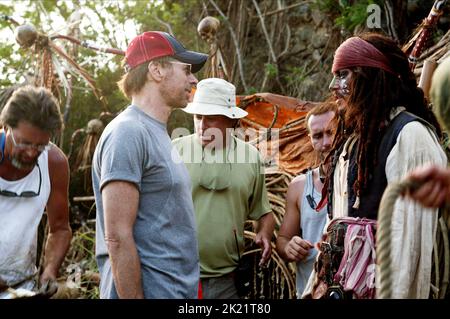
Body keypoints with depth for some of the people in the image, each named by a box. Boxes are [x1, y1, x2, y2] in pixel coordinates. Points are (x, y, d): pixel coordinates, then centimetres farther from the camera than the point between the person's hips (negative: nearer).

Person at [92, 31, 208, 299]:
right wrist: (134, 297, -21)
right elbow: (118, 238, -20)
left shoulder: (158, 133, 16)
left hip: (180, 288, 9)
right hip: (149, 290, -9)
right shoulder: (128, 133, -15)